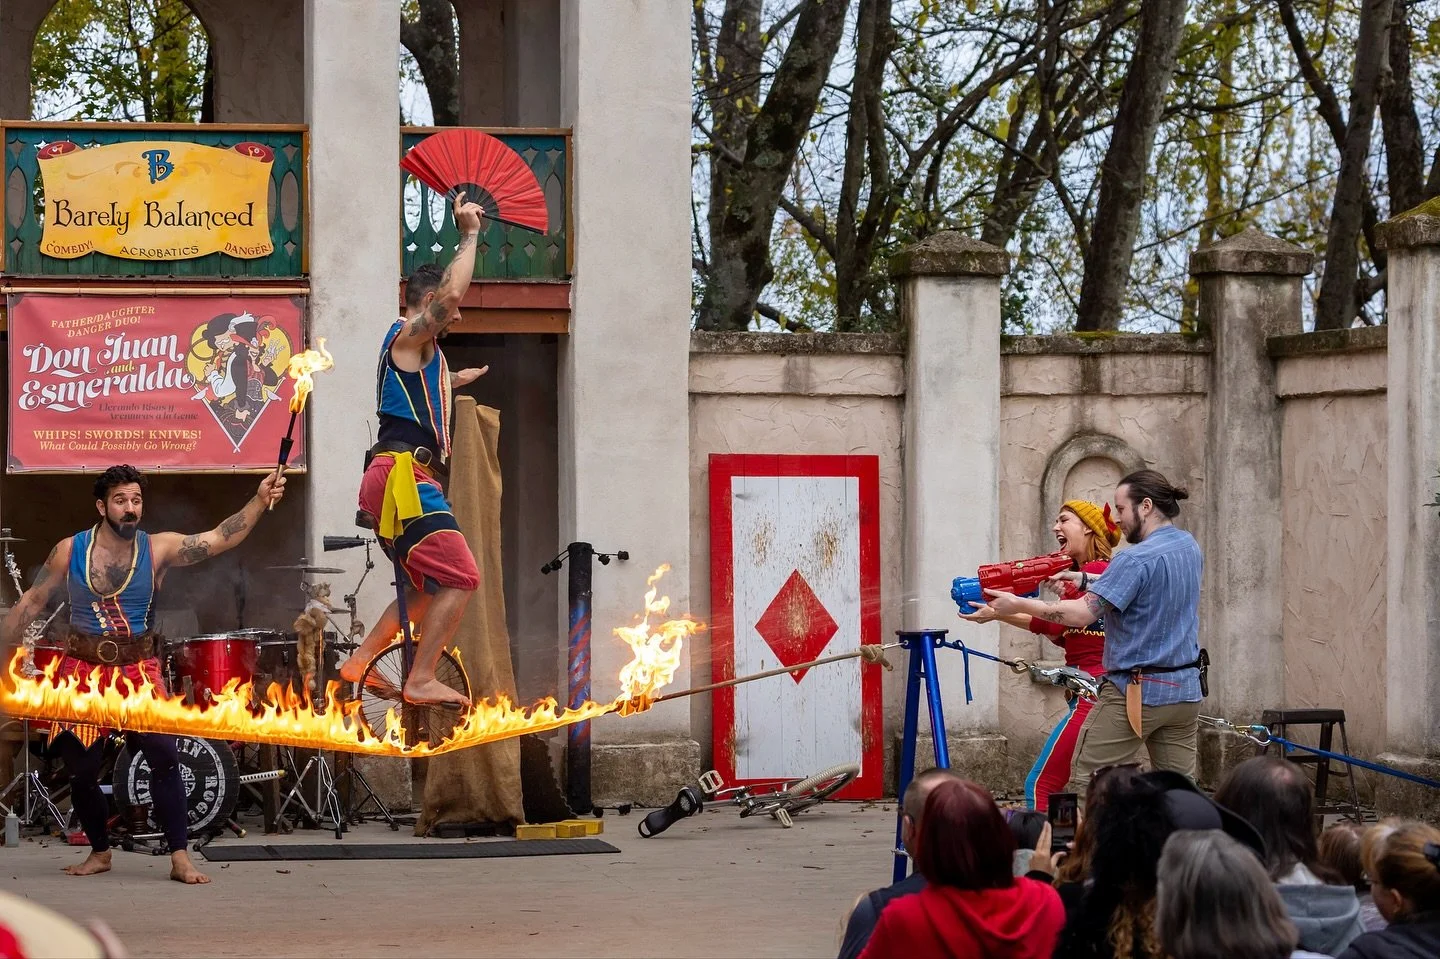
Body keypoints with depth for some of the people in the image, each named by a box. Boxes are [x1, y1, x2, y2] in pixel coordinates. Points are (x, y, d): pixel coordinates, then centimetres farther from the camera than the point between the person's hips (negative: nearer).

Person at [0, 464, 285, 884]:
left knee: (163, 753, -17)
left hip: (138, 669, -1)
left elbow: (220, 538, -15)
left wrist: (259, 501, -28)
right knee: (80, 766, 5)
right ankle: (99, 853, 27)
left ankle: (180, 859, -14)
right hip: (82, 671, 1)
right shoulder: (69, 551, -3)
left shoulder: (158, 549, -5)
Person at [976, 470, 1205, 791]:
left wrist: (1018, 605, -15)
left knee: (1085, 785, 0)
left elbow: (1083, 614, -22)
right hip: (1185, 691, 7)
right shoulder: (1189, 547, 8)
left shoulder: (1136, 559, -17)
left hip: (1137, 691, -7)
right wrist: (1086, 581, 11)